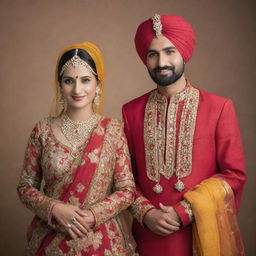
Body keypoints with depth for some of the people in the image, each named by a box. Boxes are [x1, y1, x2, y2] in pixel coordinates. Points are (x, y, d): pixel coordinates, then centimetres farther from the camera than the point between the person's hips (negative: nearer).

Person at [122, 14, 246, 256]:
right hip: (149, 232, 2)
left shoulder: (219, 107, -7)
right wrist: (146, 213, -11)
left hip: (201, 232, -1)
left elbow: (235, 174, -6)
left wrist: (184, 212, -13)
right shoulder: (131, 111, 0)